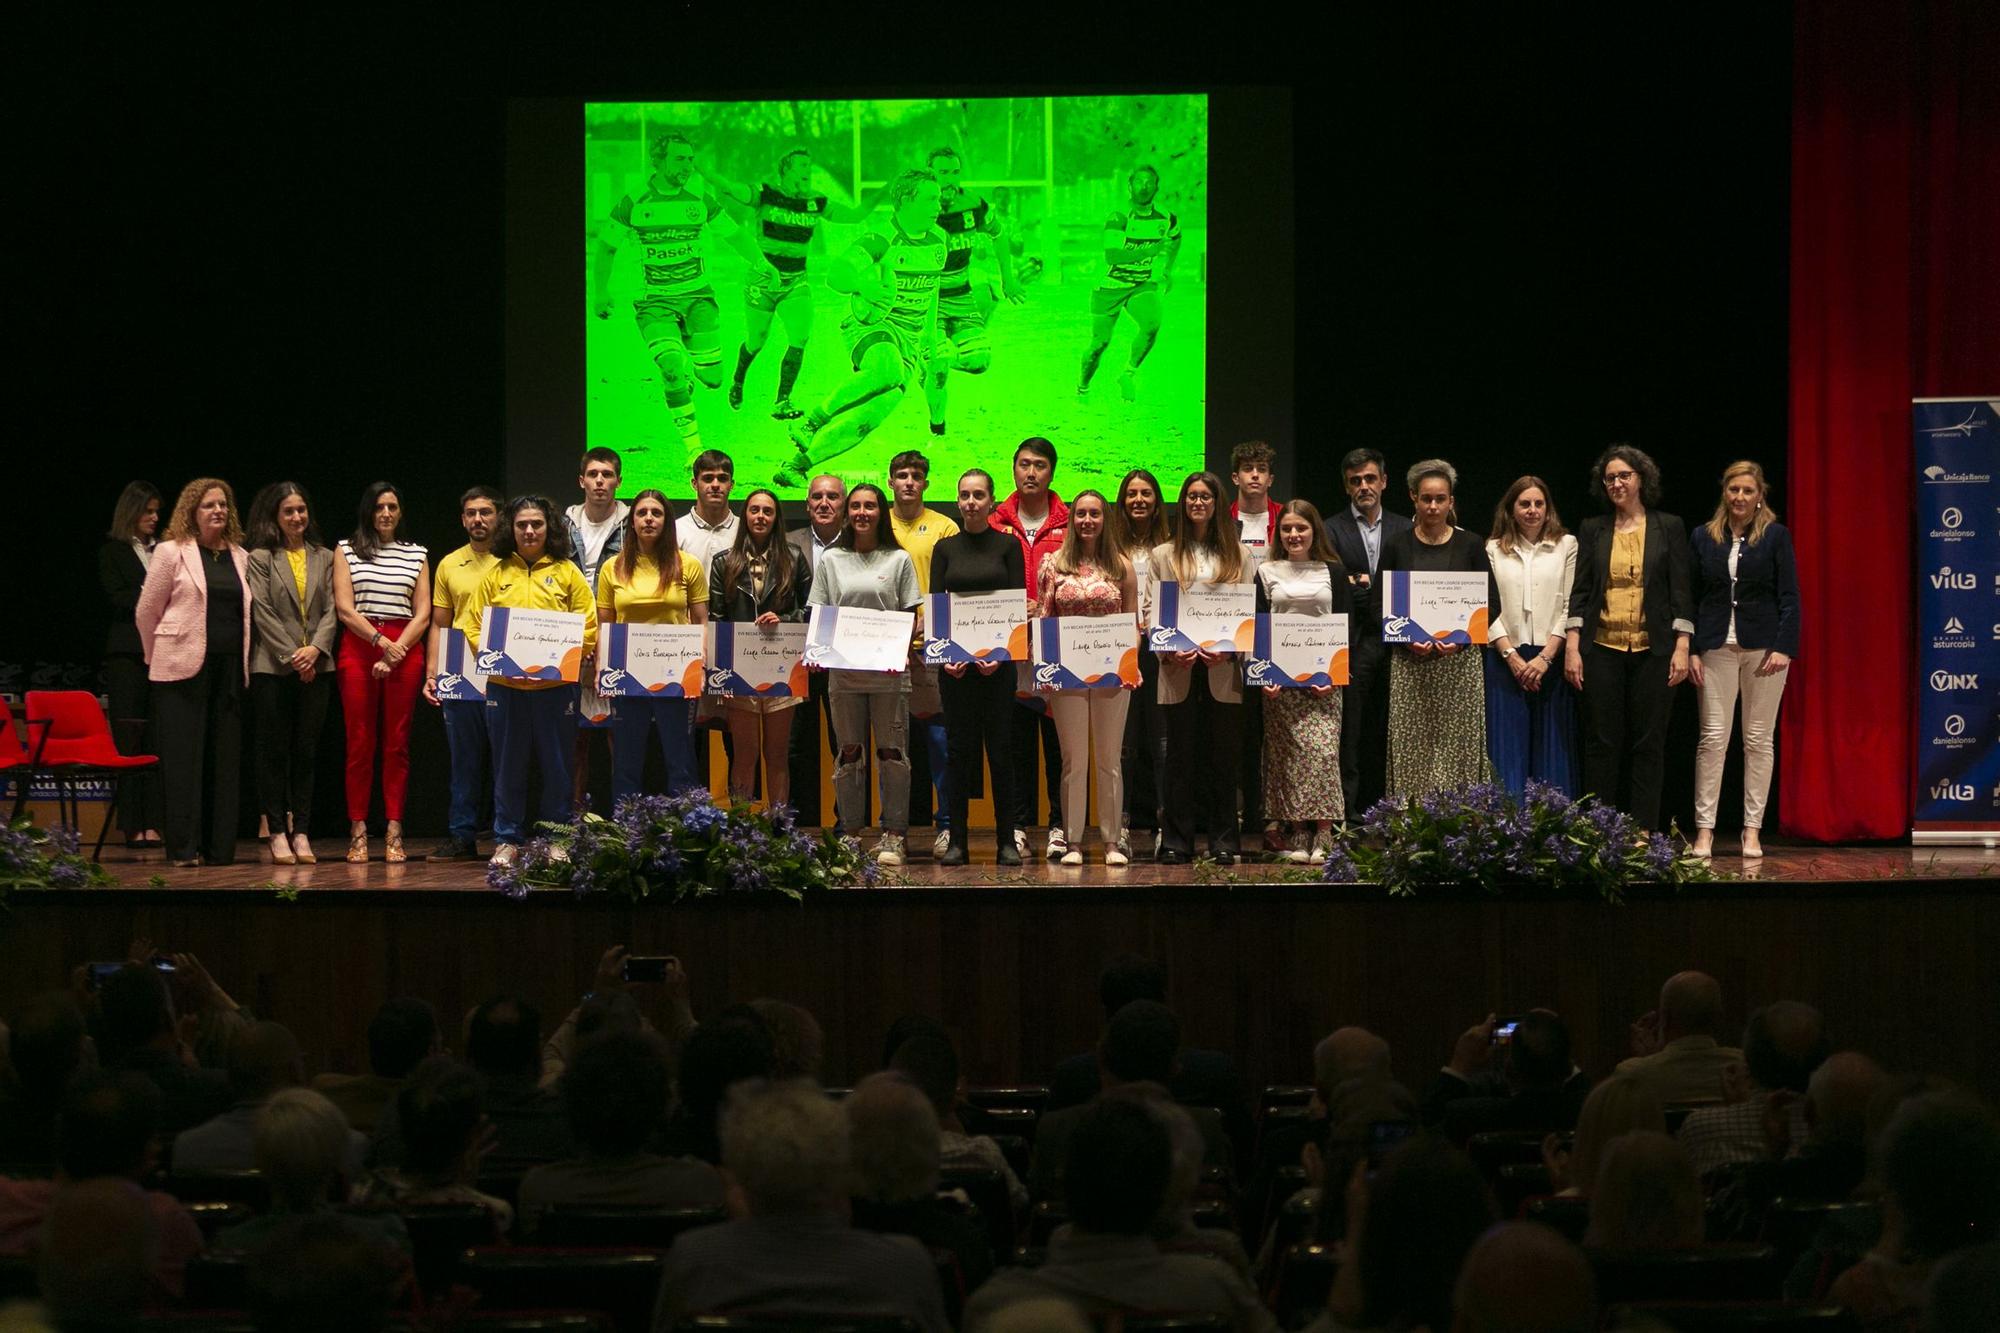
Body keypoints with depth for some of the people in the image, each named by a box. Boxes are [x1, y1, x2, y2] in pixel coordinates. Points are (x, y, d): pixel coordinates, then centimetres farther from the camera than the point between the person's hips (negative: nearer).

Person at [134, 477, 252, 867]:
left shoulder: (240, 557, 13)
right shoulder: (172, 552, 0)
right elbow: (146, 612, 4)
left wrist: (242, 663, 10)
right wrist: (158, 657, 10)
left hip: (229, 668, 4)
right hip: (184, 668, -4)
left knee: (225, 758, 3)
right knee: (184, 757, -4)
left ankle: (219, 846, 7)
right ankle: (184, 848, -2)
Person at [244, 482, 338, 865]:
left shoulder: (324, 558, 12)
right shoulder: (260, 558, 1)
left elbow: (331, 611, 7)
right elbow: (263, 614, -5)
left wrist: (316, 649, -10)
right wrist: (291, 657, -12)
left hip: (315, 667, 3)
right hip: (272, 667, -3)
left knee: (307, 751, 3)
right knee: (274, 751, 0)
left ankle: (301, 832, 6)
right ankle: (278, 833, 3)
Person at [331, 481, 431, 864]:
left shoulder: (416, 555, 12)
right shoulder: (347, 551, 8)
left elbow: (423, 615, 6)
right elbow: (345, 609, -2)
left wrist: (394, 654, -7)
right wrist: (380, 641, -13)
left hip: (404, 649, 1)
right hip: (358, 647, -1)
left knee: (397, 742, 0)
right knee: (360, 742, -2)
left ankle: (394, 832, 1)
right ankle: (358, 831, -1)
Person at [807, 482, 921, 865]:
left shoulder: (898, 560, 7)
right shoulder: (831, 561, 11)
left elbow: (912, 616, 5)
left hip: (889, 672, -2)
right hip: (843, 671, 2)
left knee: (892, 753, -2)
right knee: (849, 754, 5)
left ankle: (892, 836, 2)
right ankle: (850, 834, 11)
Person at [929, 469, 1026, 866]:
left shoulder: (1008, 545, 4)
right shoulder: (945, 548, 9)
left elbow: (1019, 604, -1)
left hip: (998, 658, -1)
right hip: (955, 660, 1)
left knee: (1000, 749, -1)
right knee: (959, 748, 2)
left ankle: (1006, 840, 4)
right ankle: (957, 840, 6)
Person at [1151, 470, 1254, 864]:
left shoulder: (1237, 555, 12)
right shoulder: (1163, 555, 12)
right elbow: (1151, 610, 5)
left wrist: (1229, 650, -11)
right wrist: (1169, 650, -12)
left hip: (1223, 670, 0)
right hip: (1179, 669, 0)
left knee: (1223, 754, 2)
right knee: (1181, 755, 0)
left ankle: (1223, 841, 7)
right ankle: (1176, 842, 3)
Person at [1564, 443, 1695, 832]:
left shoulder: (1668, 528, 5)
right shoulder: (1593, 529, 9)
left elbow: (1680, 592, 2)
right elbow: (1580, 591, 7)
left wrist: (1682, 647, -6)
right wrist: (1572, 647, -1)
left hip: (1652, 651, -1)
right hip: (1602, 649, 1)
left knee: (1648, 743, 0)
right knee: (1602, 743, 1)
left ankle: (1642, 833, 4)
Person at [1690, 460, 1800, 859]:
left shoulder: (1775, 536, 3)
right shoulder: (1704, 537, 8)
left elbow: (1789, 597, 0)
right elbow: (1690, 598, 8)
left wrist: (1784, 647, -10)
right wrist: (1691, 650, 0)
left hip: (1763, 647, -1)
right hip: (1717, 648, 1)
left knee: (1759, 740, 2)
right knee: (1713, 738, -4)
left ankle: (1752, 830, 7)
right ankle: (1704, 829, -2)